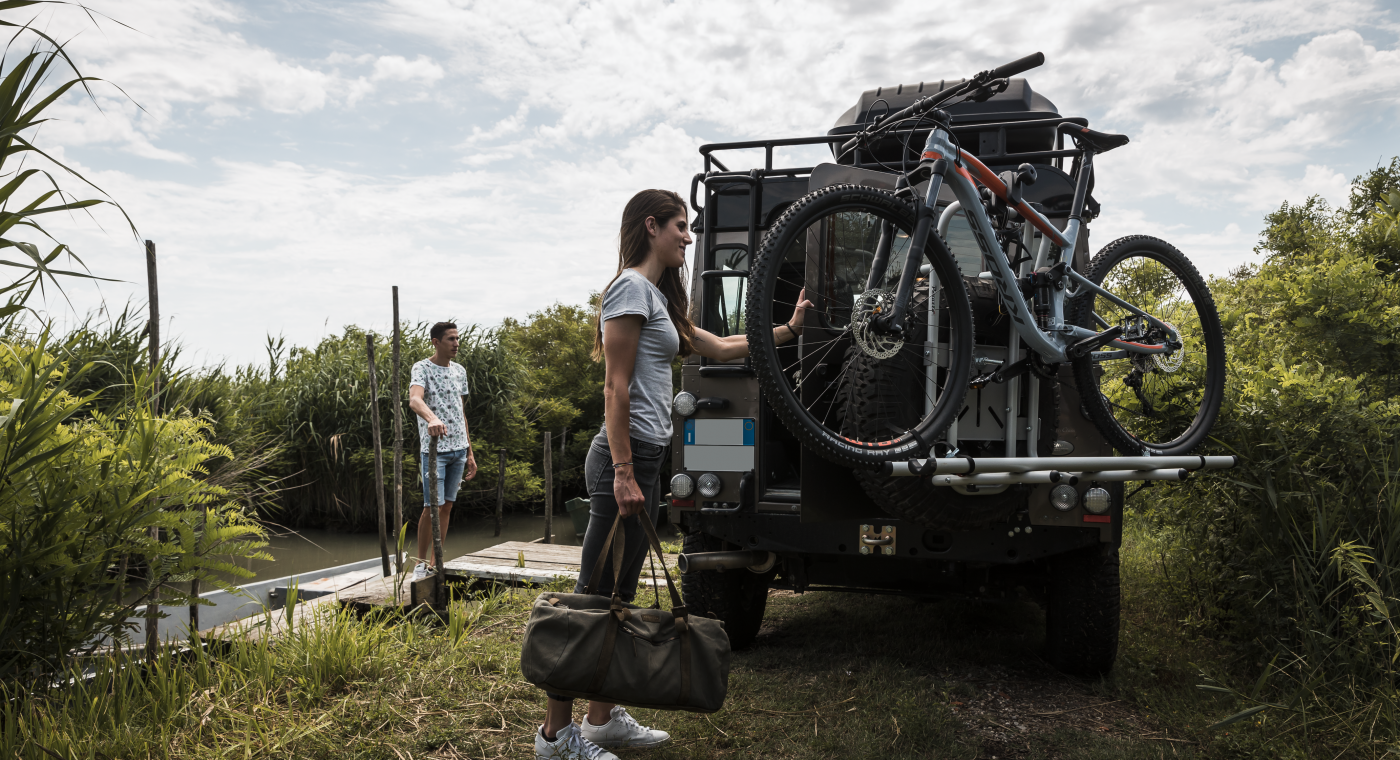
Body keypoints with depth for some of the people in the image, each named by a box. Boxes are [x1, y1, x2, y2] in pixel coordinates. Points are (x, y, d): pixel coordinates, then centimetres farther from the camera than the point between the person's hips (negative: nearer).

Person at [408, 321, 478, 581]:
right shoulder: (422, 369, -8)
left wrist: (470, 453, 15)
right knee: (432, 506, -9)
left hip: (459, 449, 6)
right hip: (434, 449, -6)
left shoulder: (459, 371, 13)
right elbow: (414, 400, -28)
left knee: (447, 506, 9)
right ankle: (421, 562, 7)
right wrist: (432, 418, -49)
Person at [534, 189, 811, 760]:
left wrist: (787, 330, 26)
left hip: (646, 457, 10)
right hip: (627, 454, -10)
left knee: (619, 595, 13)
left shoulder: (657, 296, 21)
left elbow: (720, 348, 28)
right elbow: (615, 387, -15)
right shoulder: (631, 288, -8)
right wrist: (623, 473, -20)